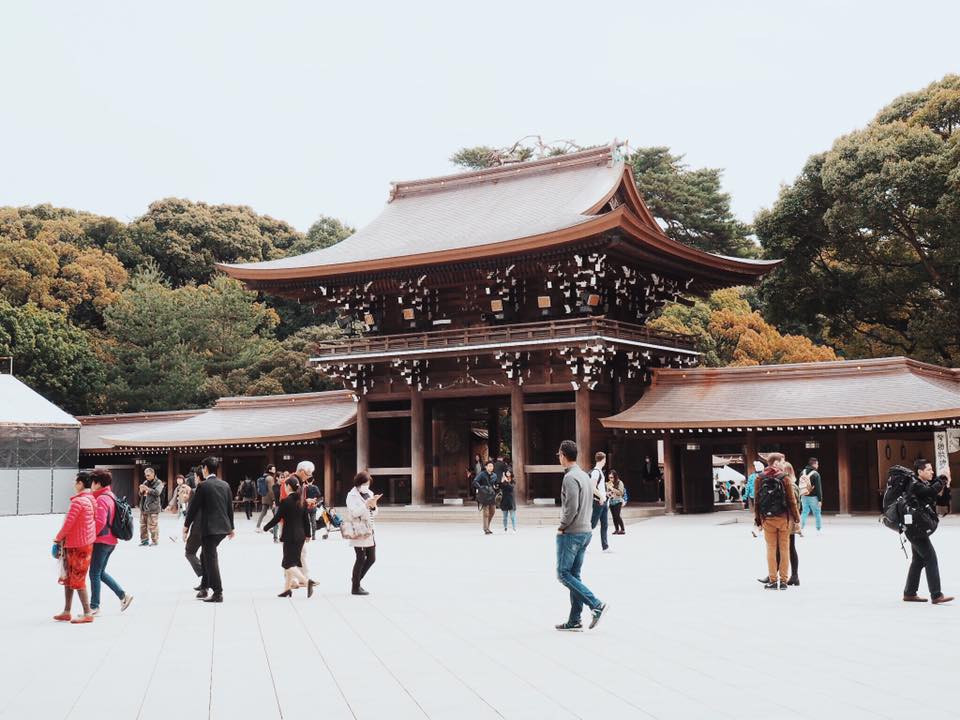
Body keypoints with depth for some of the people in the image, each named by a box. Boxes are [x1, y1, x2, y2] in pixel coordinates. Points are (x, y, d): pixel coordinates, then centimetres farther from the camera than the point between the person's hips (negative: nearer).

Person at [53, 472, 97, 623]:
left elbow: (68, 524, -18)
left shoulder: (78, 501, -19)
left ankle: (87, 614, 2)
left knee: (77, 580, -2)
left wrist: (58, 538, 0)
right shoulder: (92, 500, 8)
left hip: (77, 547, -9)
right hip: (87, 543, 9)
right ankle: (66, 613, 23)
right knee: (68, 578, 17)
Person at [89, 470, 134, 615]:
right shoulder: (111, 497, 13)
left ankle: (94, 607, 8)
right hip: (111, 541, 9)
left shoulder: (101, 499, -16)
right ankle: (123, 595, 14)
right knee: (101, 572, 17)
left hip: (101, 541, -9)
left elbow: (99, 522, -24)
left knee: (94, 573, 1)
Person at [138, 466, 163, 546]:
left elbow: (157, 492, -18)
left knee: (152, 525, -7)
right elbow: (141, 495, 18)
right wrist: (141, 491, -4)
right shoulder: (145, 482, 15)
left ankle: (155, 541, 3)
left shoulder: (158, 483, -3)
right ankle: (144, 540, 20)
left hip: (153, 508, -7)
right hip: (143, 507, 7)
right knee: (143, 525, 10)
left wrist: (147, 489, -23)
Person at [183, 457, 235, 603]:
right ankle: (204, 587, 26)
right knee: (206, 556, 21)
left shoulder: (203, 485, -10)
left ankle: (218, 593, -1)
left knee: (211, 559, -1)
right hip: (223, 527, 7)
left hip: (210, 527, -7)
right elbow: (230, 507, 13)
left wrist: (186, 526, 3)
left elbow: (194, 507, -8)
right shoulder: (225, 485, 8)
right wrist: (231, 527, 22)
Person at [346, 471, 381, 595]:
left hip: (369, 531, 7)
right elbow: (354, 512, -18)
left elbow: (373, 514, 14)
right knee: (361, 559, -3)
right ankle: (355, 588, 7)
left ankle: (356, 578, 29)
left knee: (371, 558, 10)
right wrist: (367, 504, -25)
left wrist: (373, 505, -6)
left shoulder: (369, 493, 13)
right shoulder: (352, 495, -7)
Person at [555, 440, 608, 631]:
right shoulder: (585, 476, 14)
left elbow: (571, 508, -23)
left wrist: (561, 527, -11)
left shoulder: (570, 478, -16)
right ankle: (574, 621, 11)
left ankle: (596, 605, -11)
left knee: (563, 574, -3)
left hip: (571, 534, -9)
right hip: (586, 531, 9)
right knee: (574, 575, 11)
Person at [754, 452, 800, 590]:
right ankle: (783, 580, 8)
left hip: (767, 518, 2)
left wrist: (757, 519, 9)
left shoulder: (760, 478, 0)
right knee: (784, 549, 7)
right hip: (783, 518, -2)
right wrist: (796, 516, 6)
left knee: (771, 549, 6)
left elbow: (757, 500, 1)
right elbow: (791, 500, -5)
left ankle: (773, 580, 6)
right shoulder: (784, 478, -6)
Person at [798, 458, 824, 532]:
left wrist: (800, 496, 16)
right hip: (813, 497, -5)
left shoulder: (802, 473, 7)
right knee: (817, 513, 8)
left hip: (804, 496, 5)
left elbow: (800, 485, 11)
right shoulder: (816, 474, -12)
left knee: (804, 512, 9)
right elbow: (818, 488, -13)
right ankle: (818, 530, 14)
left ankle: (801, 528, -3)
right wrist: (820, 499, -11)